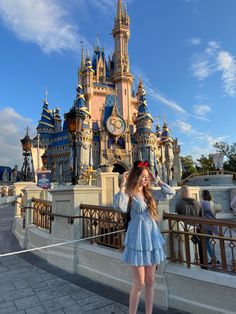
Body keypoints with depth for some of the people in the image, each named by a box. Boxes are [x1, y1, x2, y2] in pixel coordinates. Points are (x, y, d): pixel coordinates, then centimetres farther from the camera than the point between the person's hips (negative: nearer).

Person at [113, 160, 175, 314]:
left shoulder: (150, 193, 8)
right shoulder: (129, 193, -9)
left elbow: (171, 193, 8)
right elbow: (119, 206, -30)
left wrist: (157, 180, 6)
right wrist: (123, 185, -23)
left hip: (152, 236, 6)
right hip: (138, 237, -6)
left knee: (150, 282, 16)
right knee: (139, 284, 3)